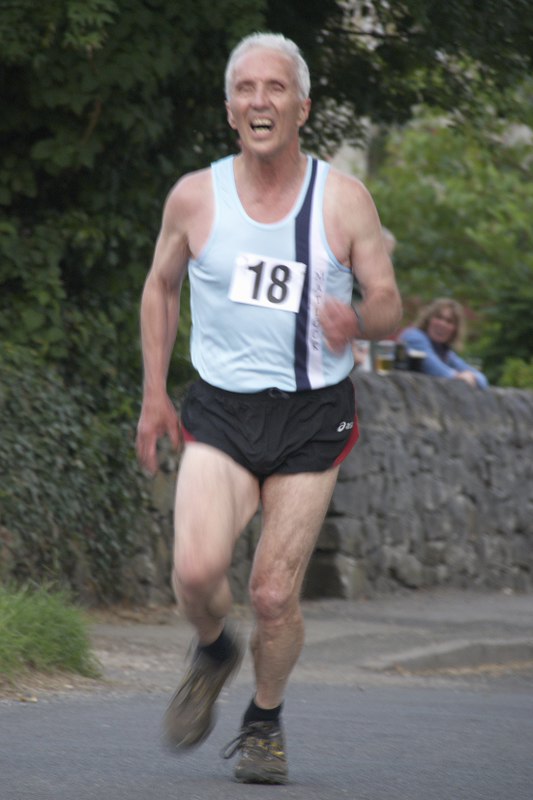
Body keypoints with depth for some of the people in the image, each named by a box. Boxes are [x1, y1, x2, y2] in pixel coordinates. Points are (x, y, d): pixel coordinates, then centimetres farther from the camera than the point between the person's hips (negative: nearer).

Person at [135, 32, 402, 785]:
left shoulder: (343, 198, -3)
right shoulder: (195, 197, -1)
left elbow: (389, 306, 0)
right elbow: (160, 287, 15)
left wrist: (357, 319, -25)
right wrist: (154, 395, 10)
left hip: (313, 416, 0)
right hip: (220, 411, 0)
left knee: (275, 595, -2)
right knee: (197, 568, -21)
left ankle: (265, 723, 25)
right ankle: (213, 652, 14)